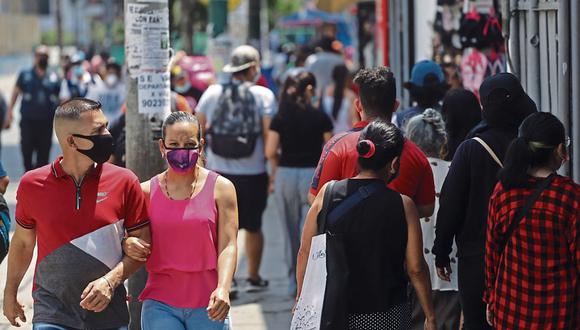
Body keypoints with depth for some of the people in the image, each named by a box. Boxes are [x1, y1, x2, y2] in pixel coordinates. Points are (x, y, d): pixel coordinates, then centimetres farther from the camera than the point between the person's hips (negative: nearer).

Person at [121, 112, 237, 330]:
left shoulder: (221, 188, 2)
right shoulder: (146, 191, 6)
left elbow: (228, 245, -5)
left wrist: (223, 288, -21)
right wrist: (127, 246, -13)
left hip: (207, 306, 0)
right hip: (160, 304, 0)